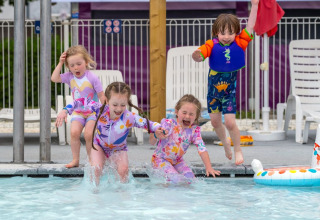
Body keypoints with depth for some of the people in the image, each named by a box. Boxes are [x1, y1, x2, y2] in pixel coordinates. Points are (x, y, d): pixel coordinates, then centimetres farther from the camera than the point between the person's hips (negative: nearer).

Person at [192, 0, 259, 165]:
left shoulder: (240, 43, -10)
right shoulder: (212, 45, -13)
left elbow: (250, 27, -15)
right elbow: (200, 55, -26)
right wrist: (196, 56, -50)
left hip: (230, 90, -2)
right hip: (214, 89, 2)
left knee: (230, 122, -10)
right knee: (215, 121, 11)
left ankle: (238, 149, 11)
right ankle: (225, 142, 39)